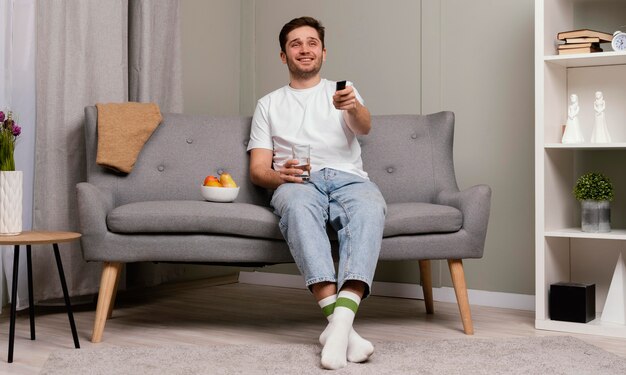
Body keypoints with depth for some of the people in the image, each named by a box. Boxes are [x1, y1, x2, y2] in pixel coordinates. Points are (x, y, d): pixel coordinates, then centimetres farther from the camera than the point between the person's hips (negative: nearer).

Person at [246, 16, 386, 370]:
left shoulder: (343, 91, 23)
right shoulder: (269, 104, 24)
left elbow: (364, 127, 0)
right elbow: (258, 169, 15)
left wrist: (353, 106, -26)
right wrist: (279, 175, -10)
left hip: (348, 178, 1)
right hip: (298, 183, 0)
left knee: (370, 206, -37)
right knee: (298, 204, -39)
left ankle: (340, 322, -51)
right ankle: (340, 321, -48)